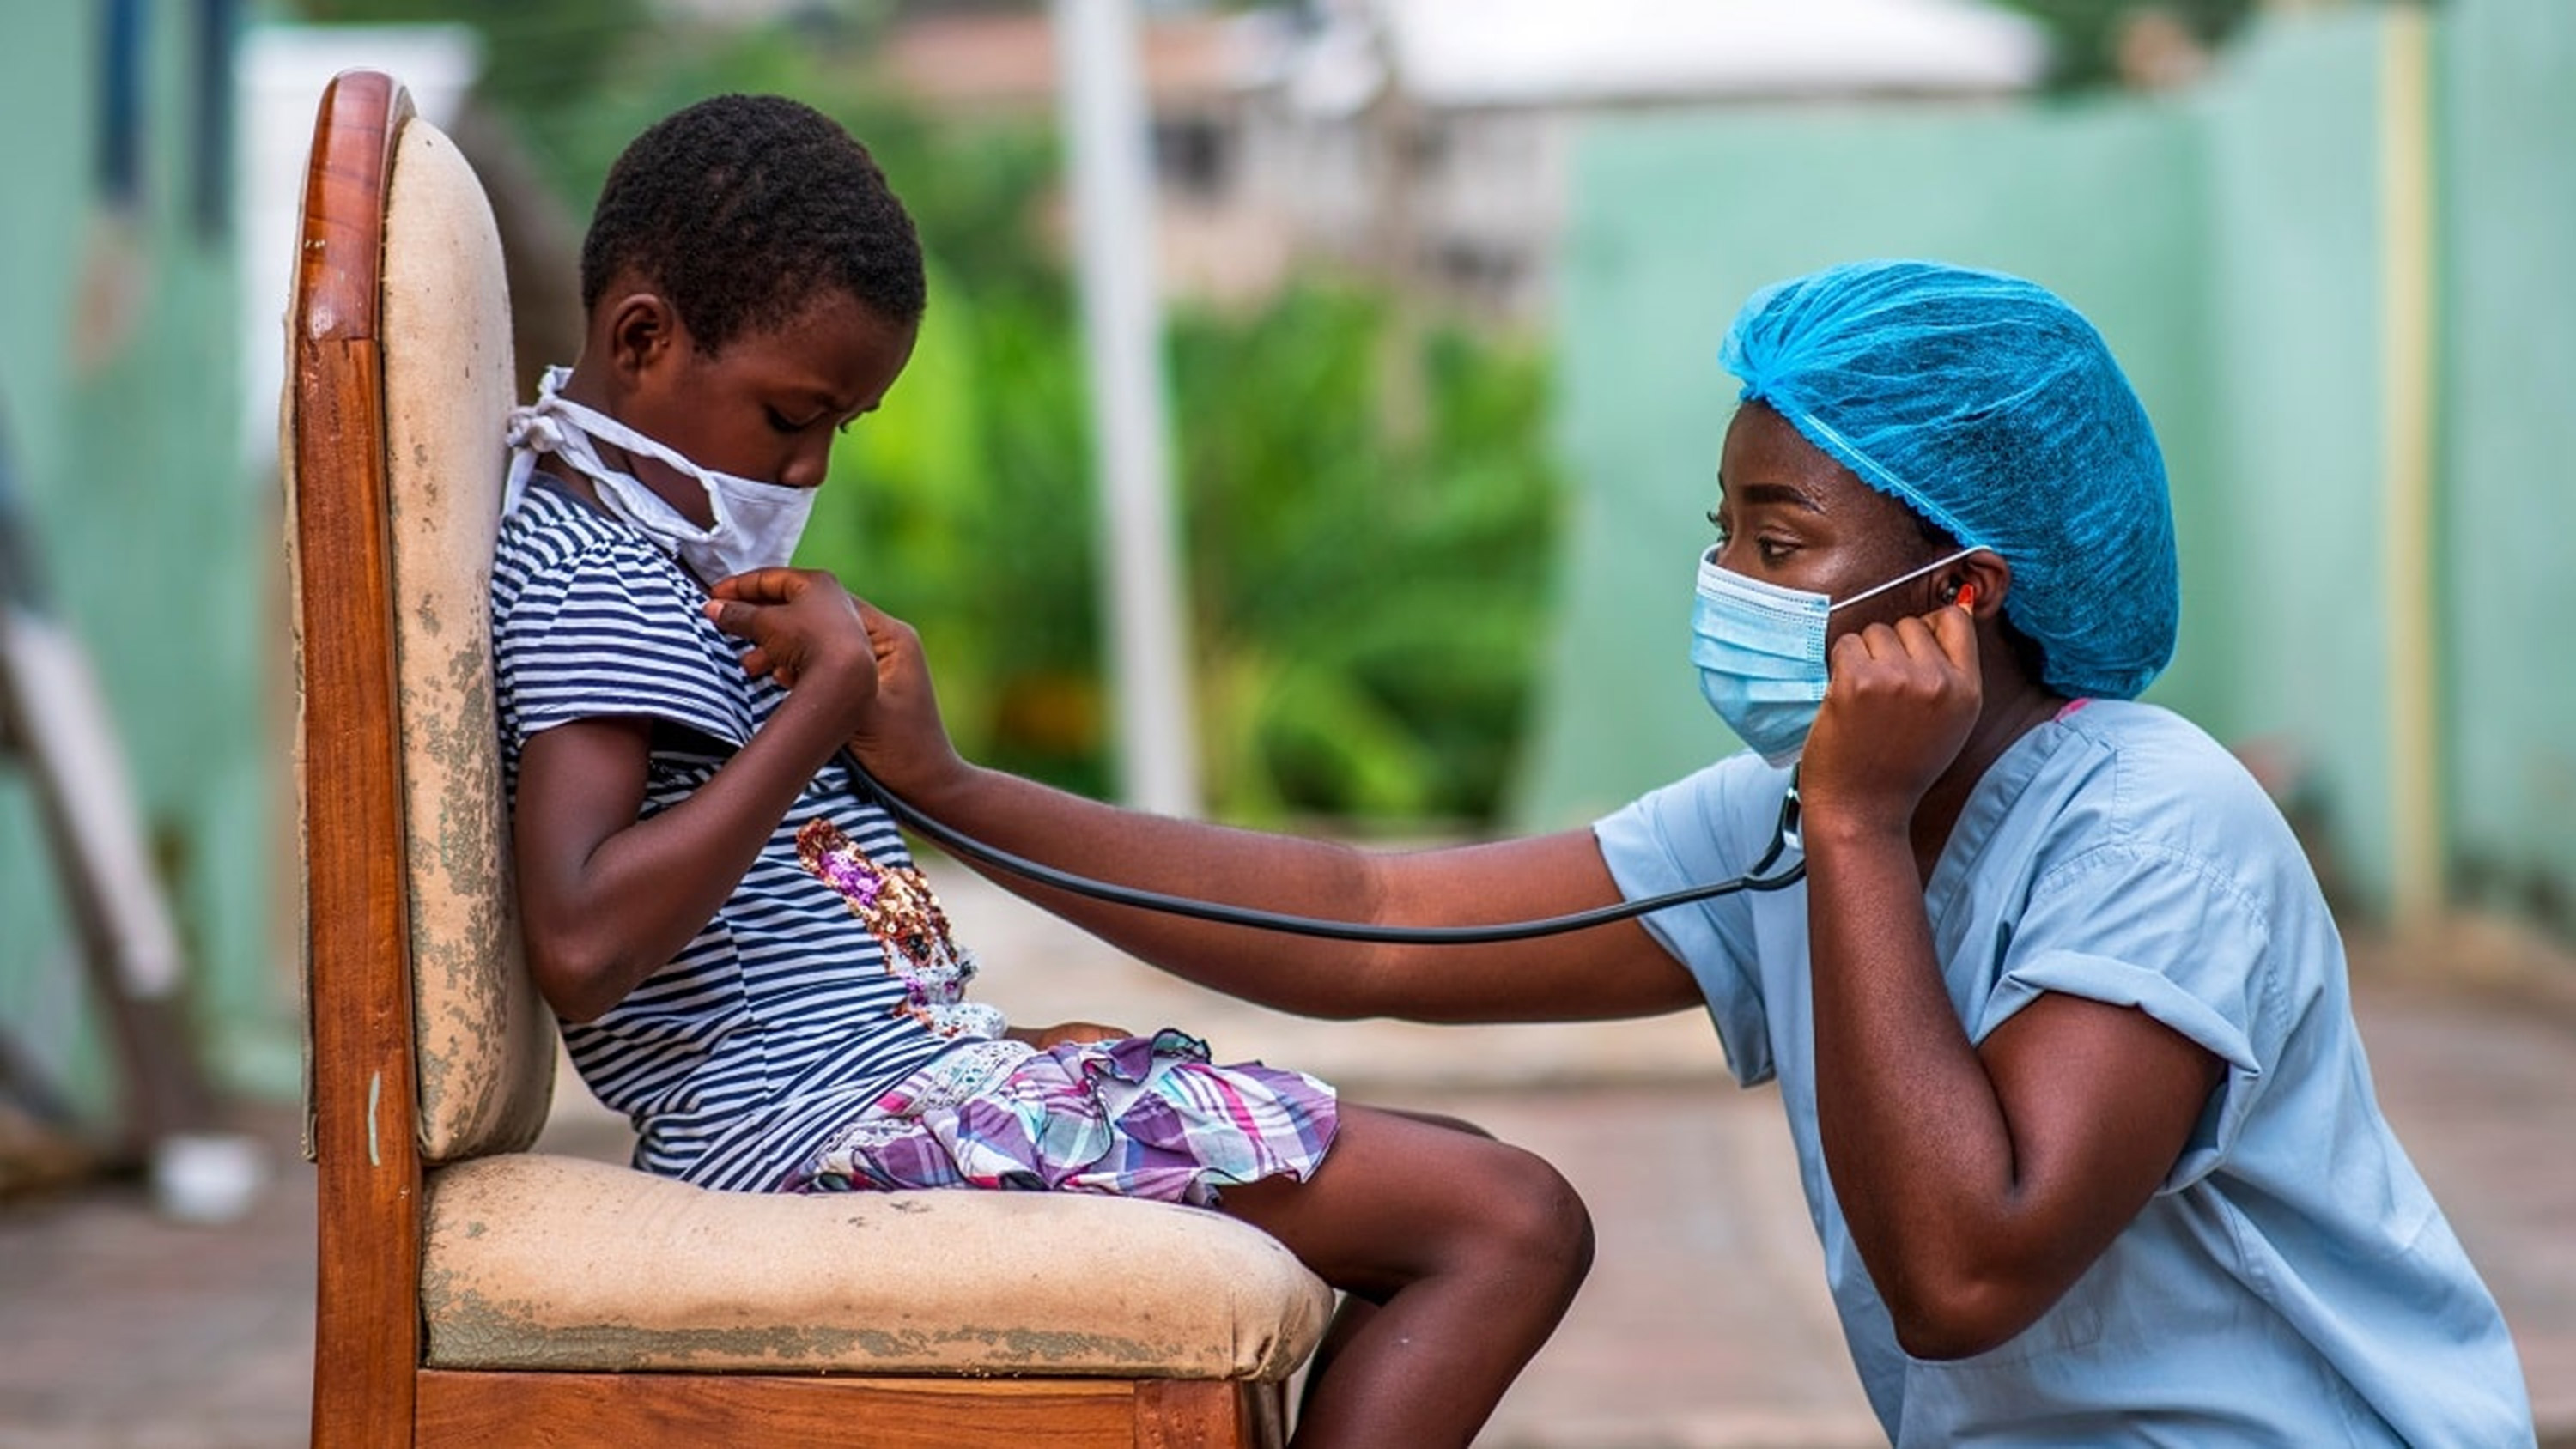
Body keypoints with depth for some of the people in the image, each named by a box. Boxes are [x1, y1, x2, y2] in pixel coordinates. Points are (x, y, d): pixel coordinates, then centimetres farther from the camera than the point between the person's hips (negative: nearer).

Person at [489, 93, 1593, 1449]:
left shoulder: (634, 534, 19)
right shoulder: (591, 575, -14)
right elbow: (579, 946, -30)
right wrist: (820, 707, -22)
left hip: (916, 1064, 11)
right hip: (845, 1115, -11)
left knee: (1453, 1177, 14)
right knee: (1515, 1227, -14)